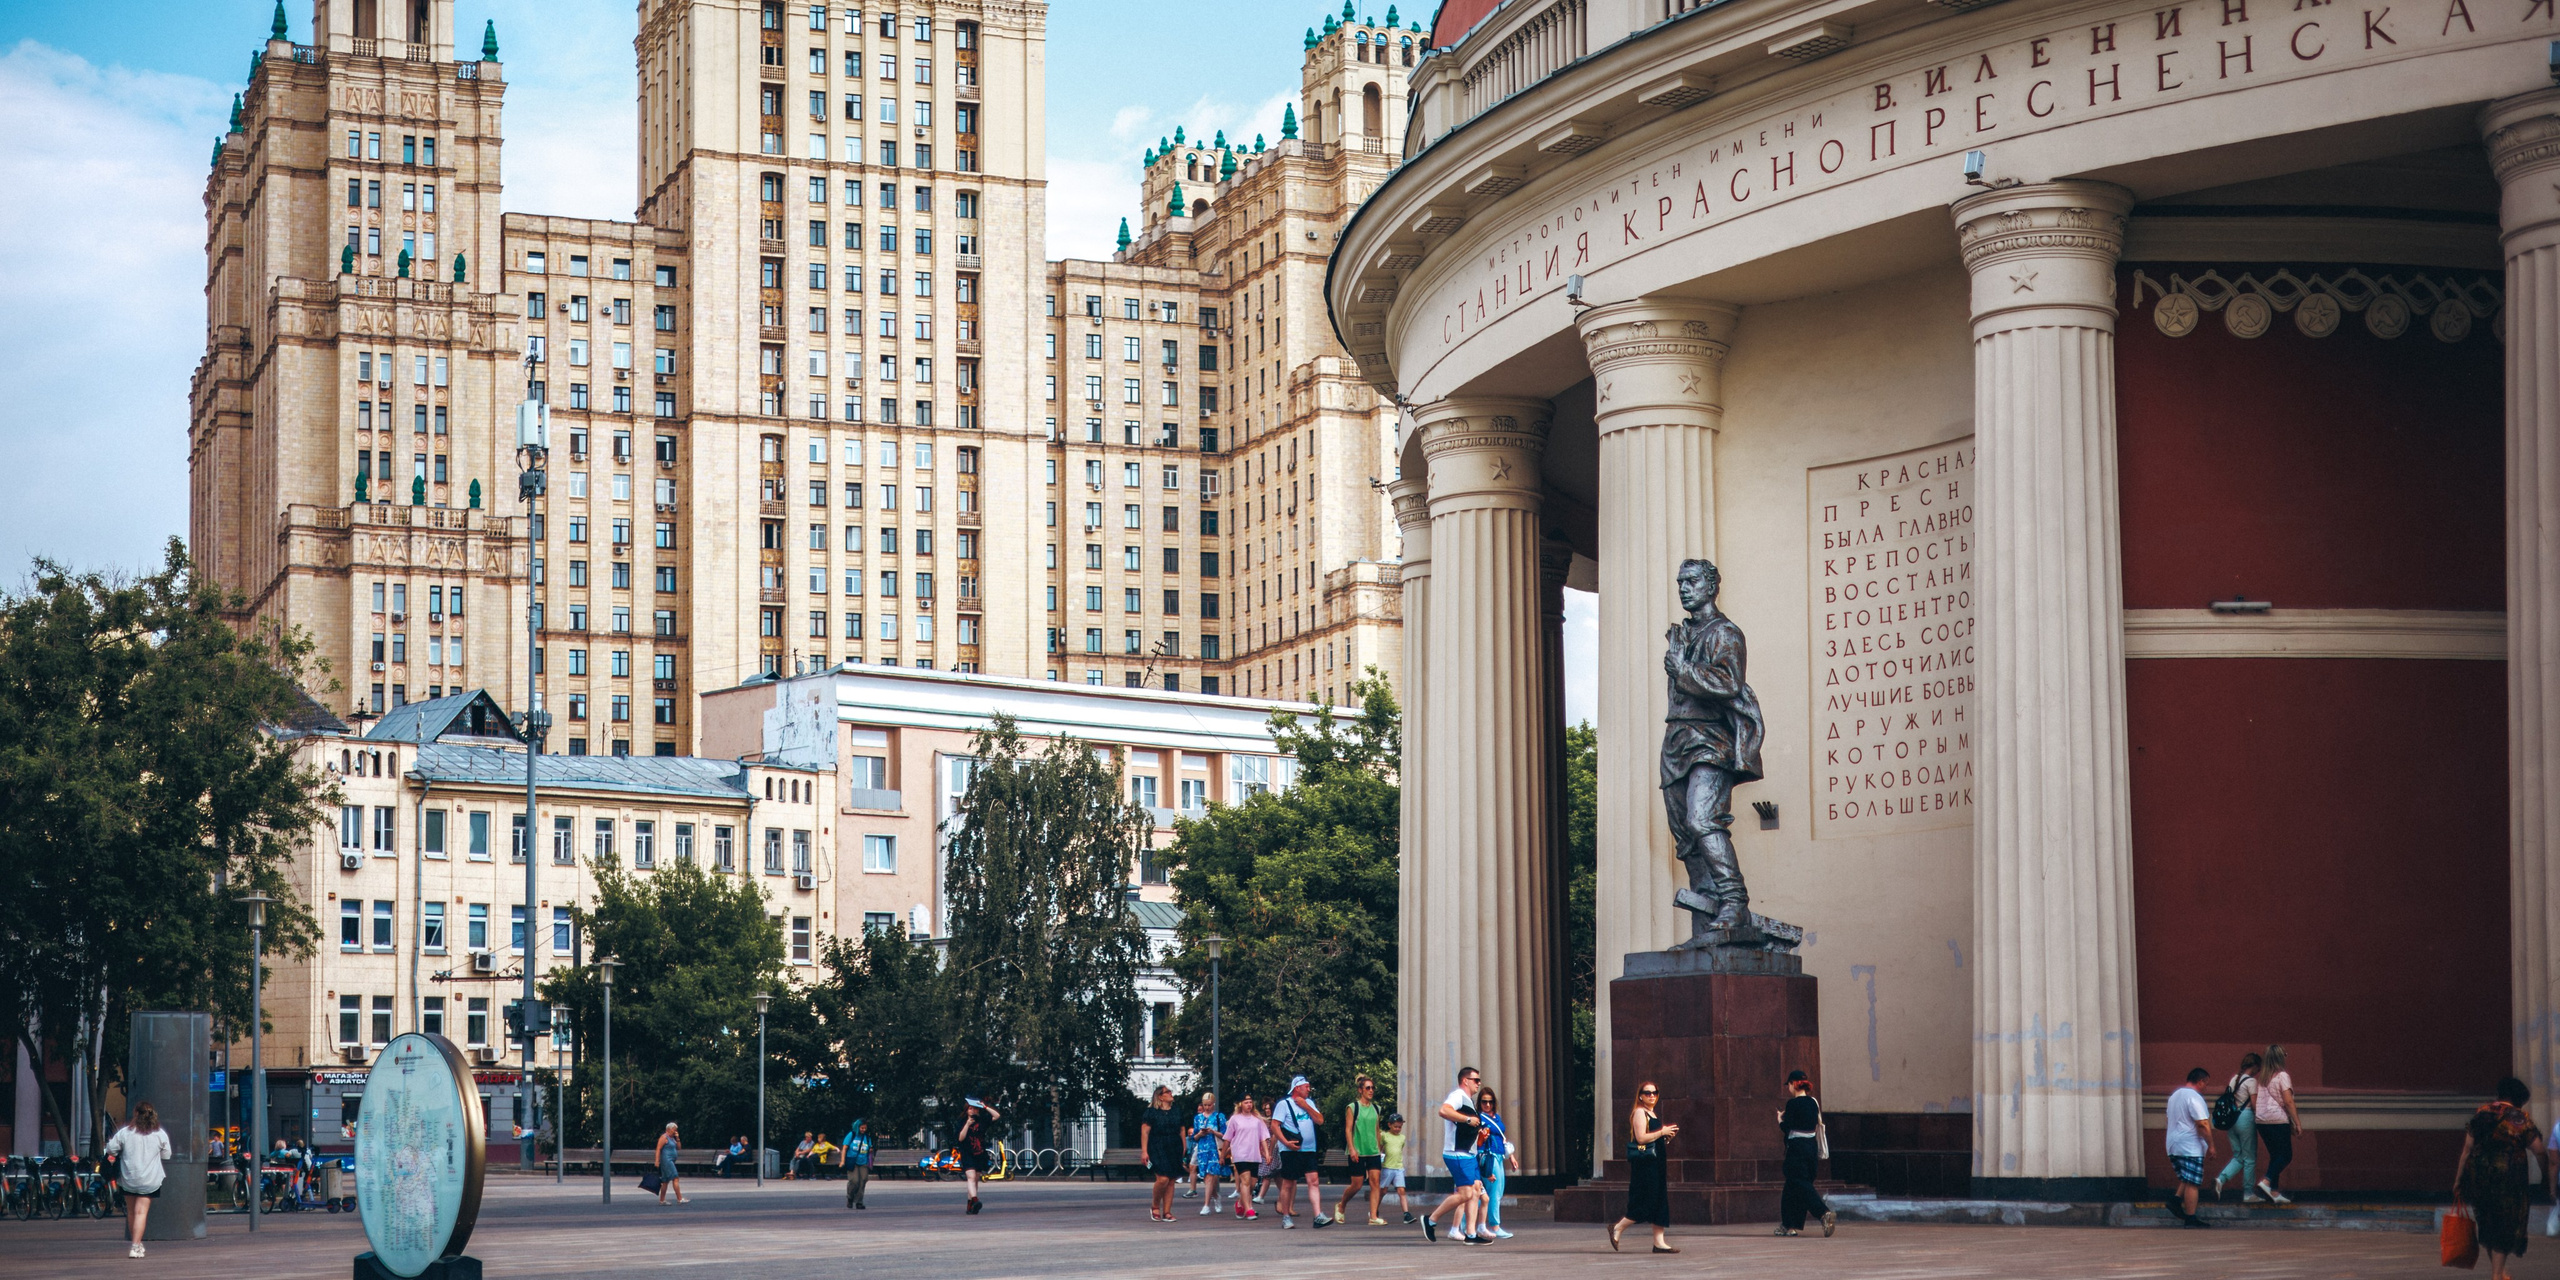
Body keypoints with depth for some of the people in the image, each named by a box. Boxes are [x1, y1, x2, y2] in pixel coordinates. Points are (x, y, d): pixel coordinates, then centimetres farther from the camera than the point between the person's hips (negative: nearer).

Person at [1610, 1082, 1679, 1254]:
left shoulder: (1653, 1114, 19)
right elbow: (1641, 1137, -20)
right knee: (1648, 1202, -10)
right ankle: (1617, 1228, 3)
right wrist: (1662, 1132, -14)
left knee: (1659, 1202, 5)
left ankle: (1659, 1243, 4)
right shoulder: (1639, 1112, -9)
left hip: (1654, 1162, 10)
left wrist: (1667, 1136, 11)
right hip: (1643, 1161, -10)